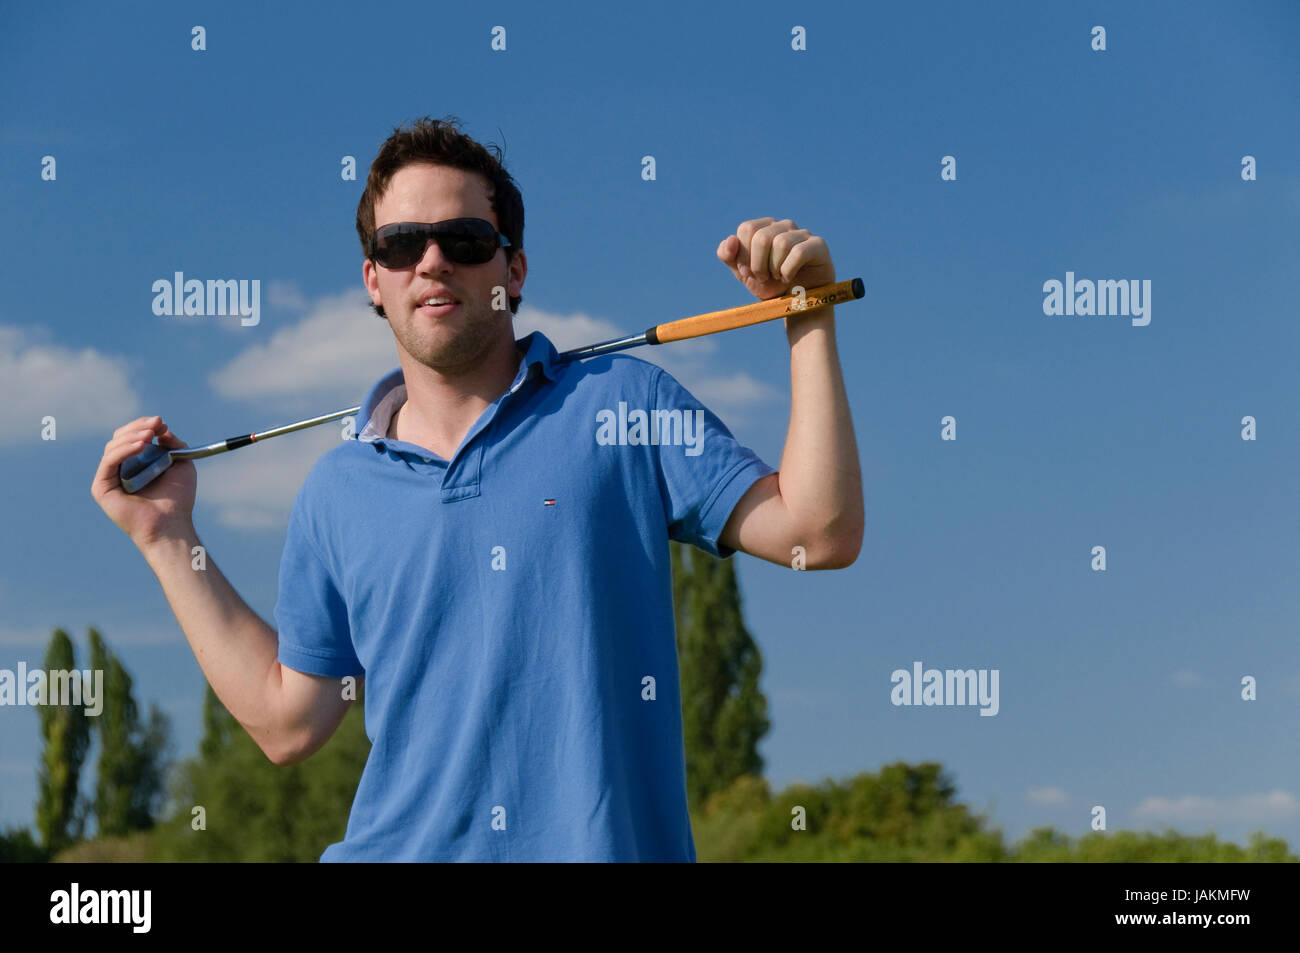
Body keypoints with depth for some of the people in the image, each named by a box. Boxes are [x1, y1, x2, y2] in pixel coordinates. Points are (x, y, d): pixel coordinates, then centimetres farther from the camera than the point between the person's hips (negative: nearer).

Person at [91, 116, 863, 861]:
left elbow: (817, 532, -3)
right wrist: (168, 538, 13)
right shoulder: (336, 492, 11)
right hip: (400, 846, 3)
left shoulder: (625, 405, 3)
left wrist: (809, 320, -6)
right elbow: (287, 722, 14)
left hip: (609, 843, -3)